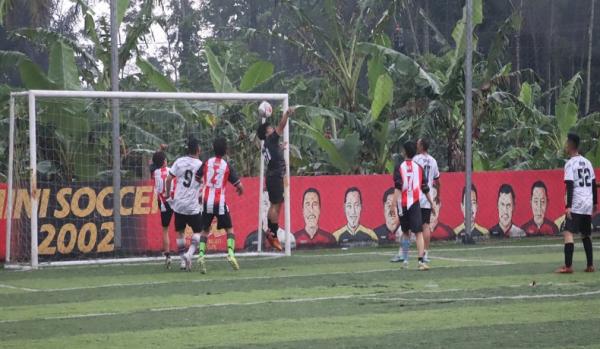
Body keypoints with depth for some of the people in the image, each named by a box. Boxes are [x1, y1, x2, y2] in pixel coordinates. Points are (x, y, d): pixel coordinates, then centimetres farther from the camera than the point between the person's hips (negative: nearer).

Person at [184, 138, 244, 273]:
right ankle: (231, 253, -11)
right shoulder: (227, 166, -3)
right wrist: (240, 190, 21)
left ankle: (201, 255, -5)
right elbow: (240, 186, -3)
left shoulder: (207, 163, 3)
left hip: (207, 202, 2)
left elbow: (197, 178, 15)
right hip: (220, 203, -2)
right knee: (229, 229, 10)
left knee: (205, 230, 14)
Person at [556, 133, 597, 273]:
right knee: (586, 235, 17)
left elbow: (570, 186, -16)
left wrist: (568, 206, -19)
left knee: (568, 233, -12)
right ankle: (590, 266, 17)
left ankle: (568, 266, -23)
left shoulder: (570, 164, -8)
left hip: (576, 205, -7)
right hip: (588, 204, 7)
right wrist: (595, 203, 23)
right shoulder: (587, 162, 14)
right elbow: (594, 184, 16)